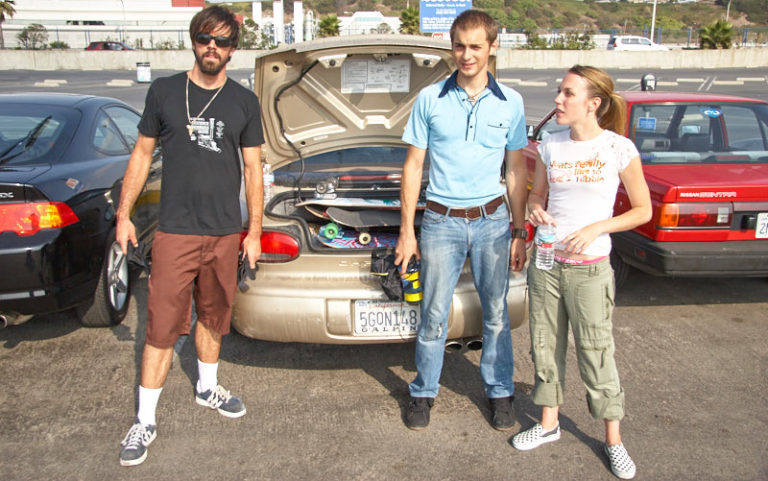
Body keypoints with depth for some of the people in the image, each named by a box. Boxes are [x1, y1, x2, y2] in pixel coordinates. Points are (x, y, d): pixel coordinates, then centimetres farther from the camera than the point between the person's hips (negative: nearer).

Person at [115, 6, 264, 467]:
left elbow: (253, 168, 8)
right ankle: (145, 421, 11)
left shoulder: (245, 102, 5)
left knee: (213, 318, 17)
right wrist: (124, 213, 4)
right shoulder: (164, 91, 2)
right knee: (163, 327, -1)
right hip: (175, 232, -2)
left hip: (225, 233, 2)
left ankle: (207, 388, 39)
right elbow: (142, 154, 8)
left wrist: (255, 230, 4)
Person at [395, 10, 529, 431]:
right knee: (433, 316, 5)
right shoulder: (430, 100, 0)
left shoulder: (509, 103, 3)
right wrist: (406, 231, -1)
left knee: (496, 313, 11)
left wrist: (520, 232, 4)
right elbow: (413, 166, 3)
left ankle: (500, 392, 28)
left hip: (492, 220, 1)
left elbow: (516, 170, 7)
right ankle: (423, 393, 24)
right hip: (442, 221, -1)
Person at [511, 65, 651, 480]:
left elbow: (642, 210, -2)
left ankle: (613, 439, 23)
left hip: (589, 267, -4)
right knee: (545, 347, 13)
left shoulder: (619, 149, -8)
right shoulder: (551, 145, 3)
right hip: (545, 262, 4)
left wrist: (596, 228, -16)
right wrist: (536, 210, -8)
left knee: (596, 355, 4)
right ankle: (549, 422, 33)